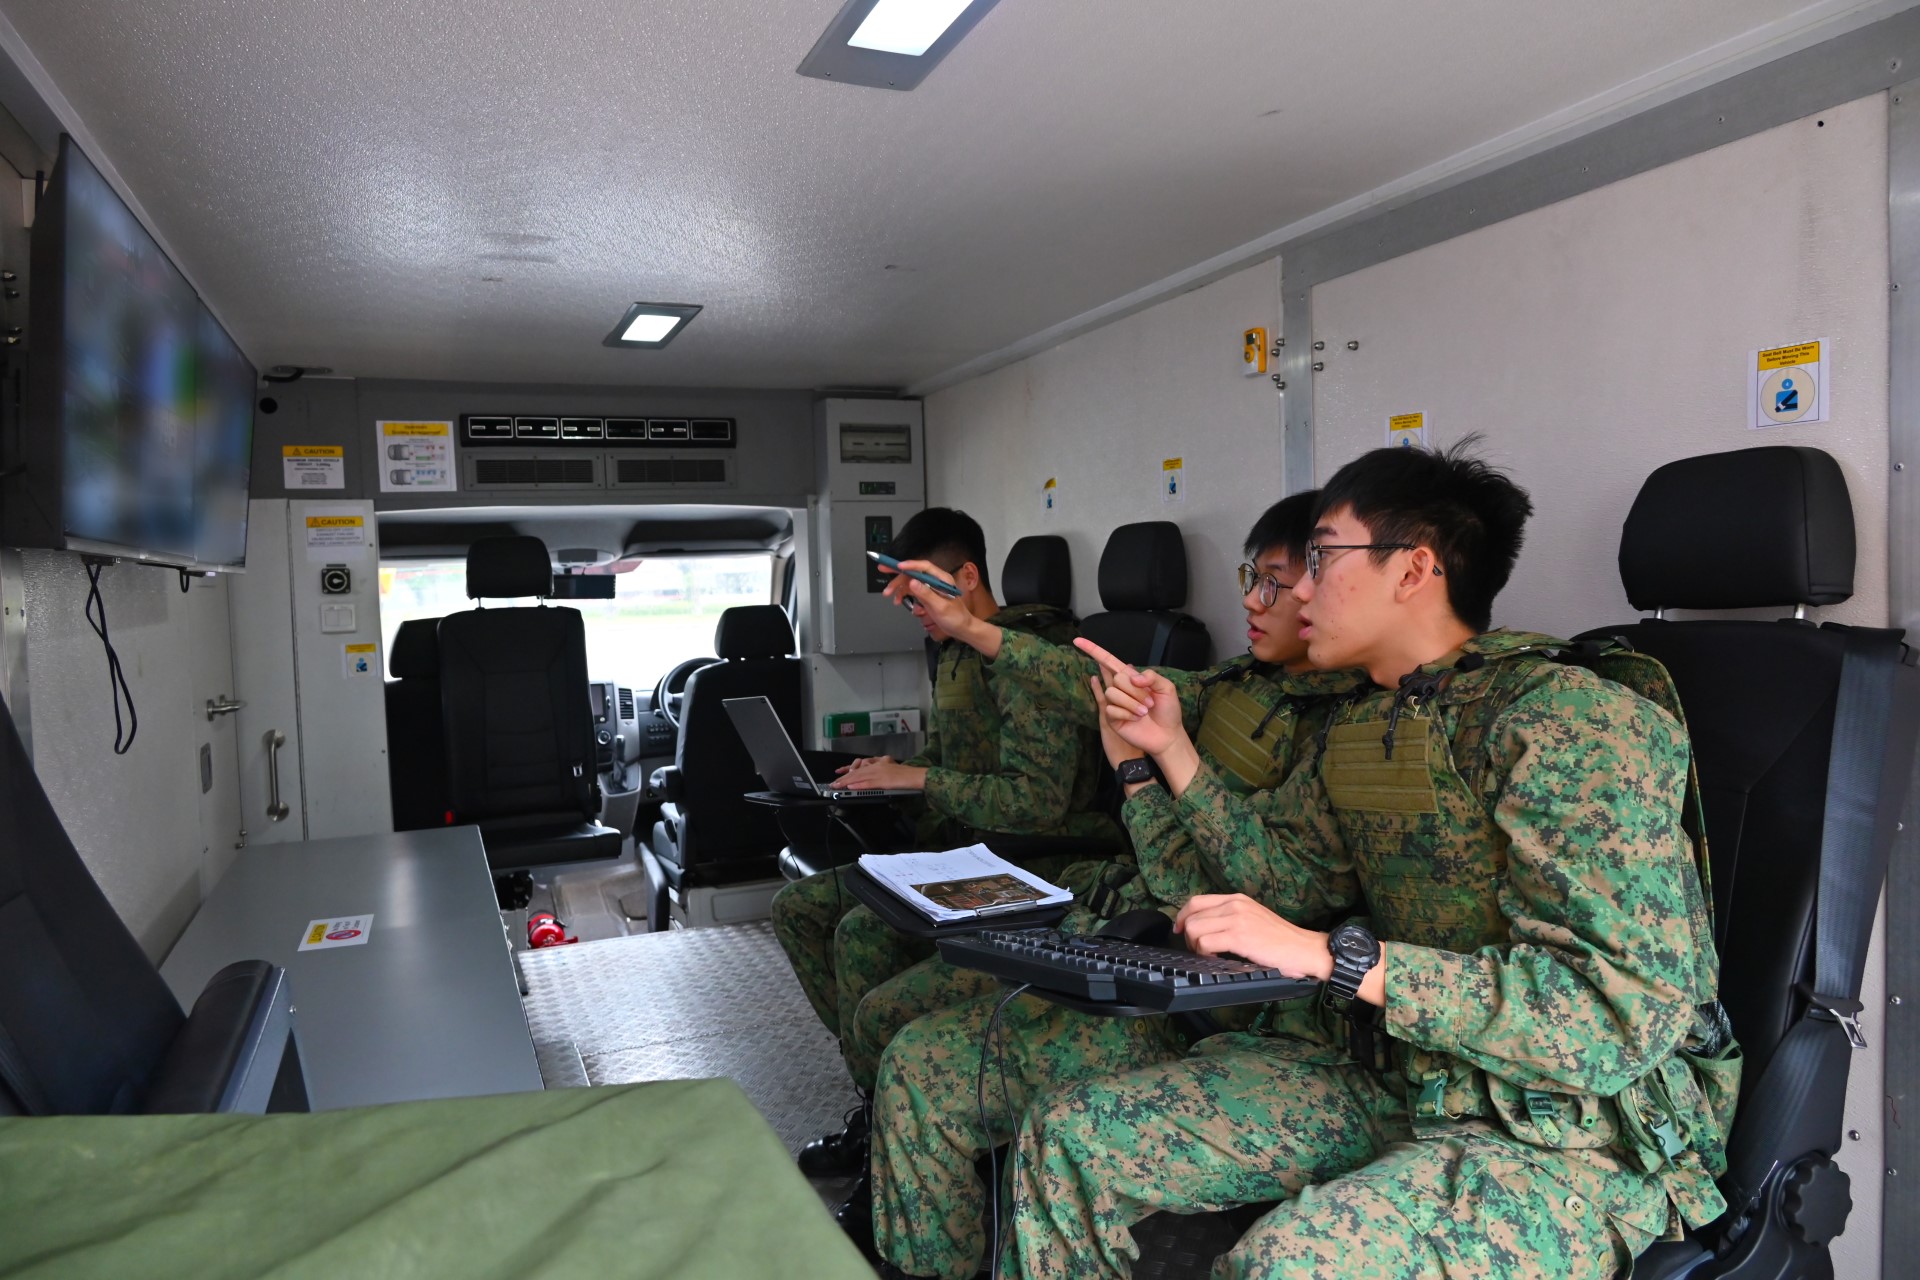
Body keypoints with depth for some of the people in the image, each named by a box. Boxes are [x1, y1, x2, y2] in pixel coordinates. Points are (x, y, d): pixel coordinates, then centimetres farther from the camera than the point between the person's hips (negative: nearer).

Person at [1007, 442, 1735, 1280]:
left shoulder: (1564, 722, -18)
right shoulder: (1353, 729, 9)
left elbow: (1623, 1010, -26)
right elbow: (1292, 890, 11)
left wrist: (1338, 957, -29)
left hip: (1576, 1133, -7)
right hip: (1389, 1078, 7)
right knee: (1067, 1137, -3)